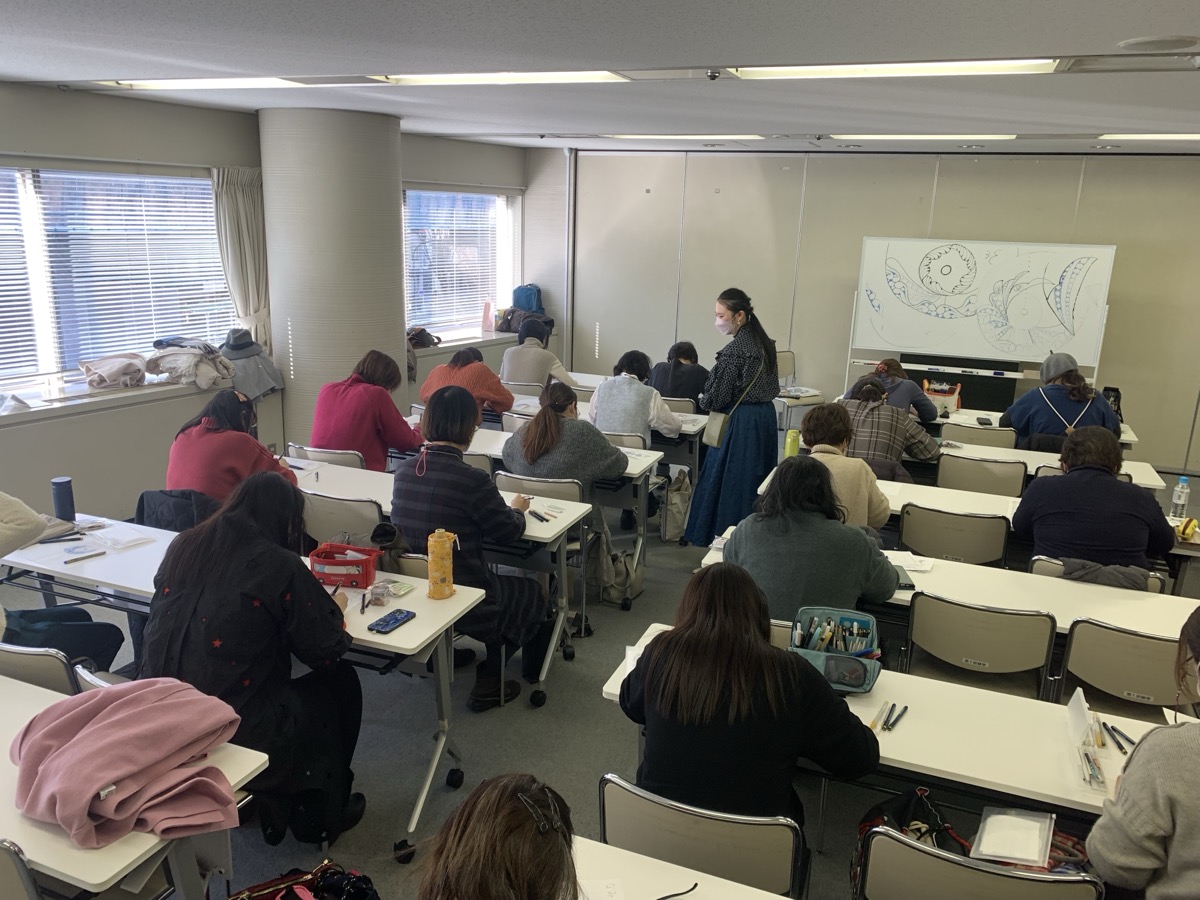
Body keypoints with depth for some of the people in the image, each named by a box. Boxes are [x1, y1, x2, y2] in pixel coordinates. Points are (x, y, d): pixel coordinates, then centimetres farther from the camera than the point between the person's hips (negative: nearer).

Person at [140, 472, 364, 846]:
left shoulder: (182, 547, 2)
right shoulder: (280, 566, -14)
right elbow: (326, 652, -6)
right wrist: (333, 608, 14)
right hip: (235, 735, -6)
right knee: (340, 681, 17)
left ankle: (275, 808, 41)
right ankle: (319, 816, 33)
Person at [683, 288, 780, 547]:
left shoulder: (736, 349, -18)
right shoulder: (763, 341, 8)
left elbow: (719, 396, -18)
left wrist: (705, 403, 5)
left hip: (741, 420, -9)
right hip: (766, 415, 9)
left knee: (729, 478, 0)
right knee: (757, 477, 15)